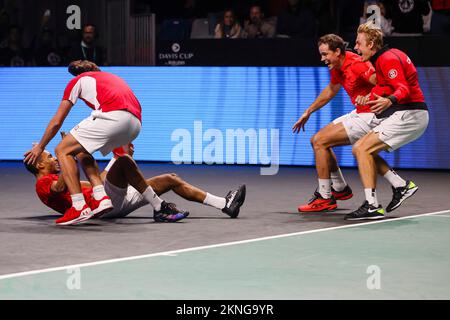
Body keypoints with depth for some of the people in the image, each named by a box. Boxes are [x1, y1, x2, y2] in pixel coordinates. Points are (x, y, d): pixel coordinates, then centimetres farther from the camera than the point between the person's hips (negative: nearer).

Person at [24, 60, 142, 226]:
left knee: (63, 150, 4)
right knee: (83, 152, 26)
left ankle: (80, 207, -9)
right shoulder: (112, 77, 39)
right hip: (135, 124, 7)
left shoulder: (78, 80, 22)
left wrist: (40, 147, 35)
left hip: (112, 116, -7)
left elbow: (57, 121, 23)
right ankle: (101, 198, 8)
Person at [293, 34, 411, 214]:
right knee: (317, 140, 17)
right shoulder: (336, 67, 7)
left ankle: (324, 199, -5)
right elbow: (331, 90, 27)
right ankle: (340, 188, 25)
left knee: (320, 141, -12)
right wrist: (308, 112, 30)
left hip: (370, 117, -10)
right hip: (359, 113, 10)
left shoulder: (357, 65, -23)